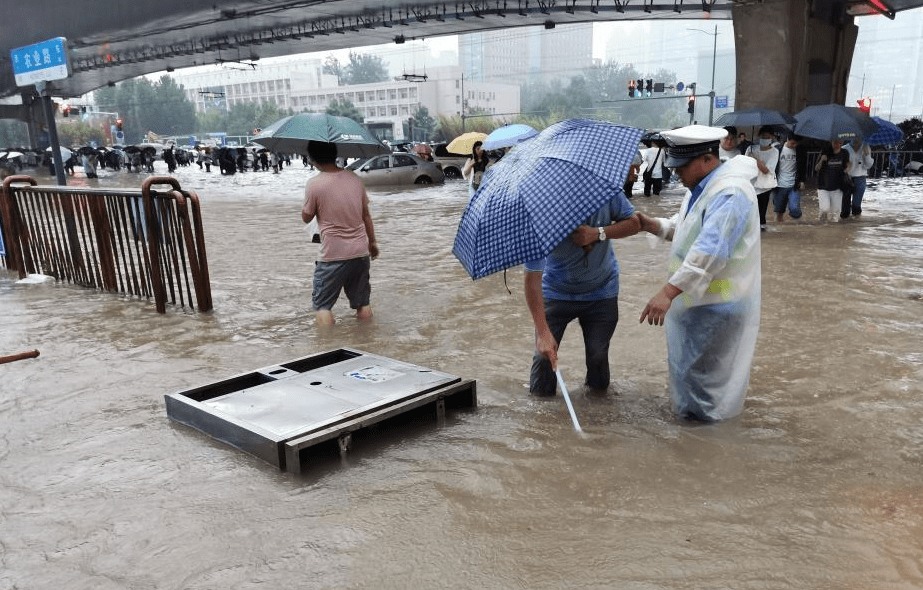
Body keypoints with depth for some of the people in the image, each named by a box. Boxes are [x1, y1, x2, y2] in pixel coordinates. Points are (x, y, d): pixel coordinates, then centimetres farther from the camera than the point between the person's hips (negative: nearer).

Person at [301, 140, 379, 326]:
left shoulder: (314, 184, -12)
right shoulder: (354, 178, 4)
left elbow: (306, 218, -1)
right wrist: (372, 242, 21)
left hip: (333, 255, -5)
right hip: (361, 251, 5)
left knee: (322, 304, 7)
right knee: (362, 302, 17)